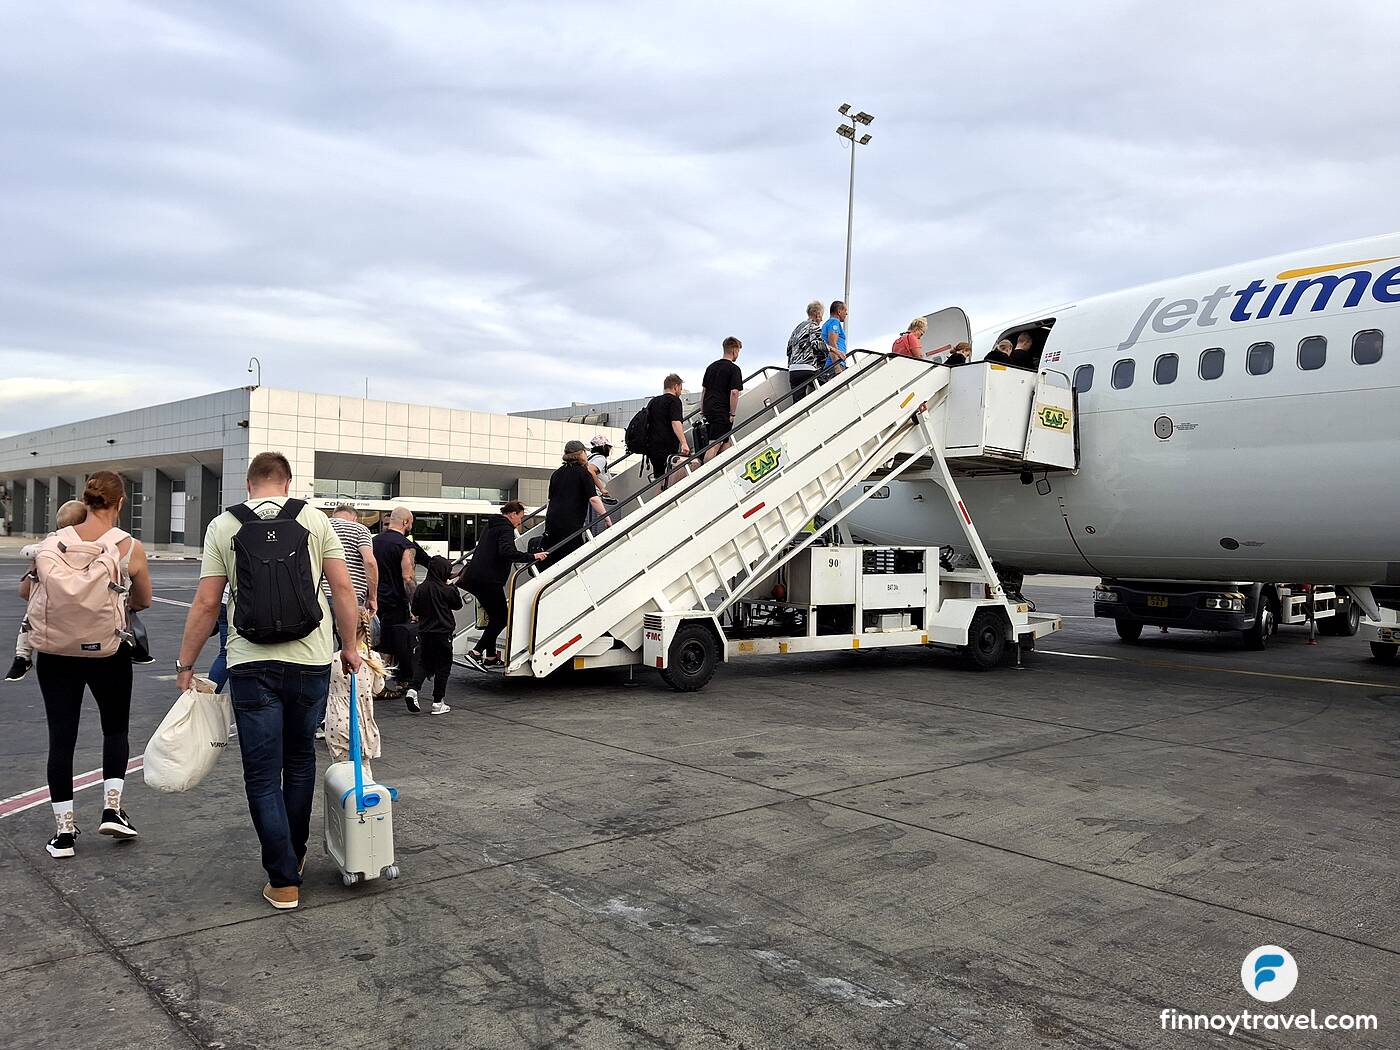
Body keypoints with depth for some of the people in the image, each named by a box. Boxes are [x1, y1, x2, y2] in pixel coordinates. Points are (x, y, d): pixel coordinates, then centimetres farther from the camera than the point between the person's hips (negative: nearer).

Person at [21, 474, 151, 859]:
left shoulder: (52, 543, -2)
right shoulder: (130, 548, -9)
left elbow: (25, 590, 11)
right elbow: (143, 600, 5)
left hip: (55, 653, 2)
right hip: (107, 652, -2)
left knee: (61, 738, 9)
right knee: (116, 729, 20)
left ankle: (63, 831, 13)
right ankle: (112, 808, 11)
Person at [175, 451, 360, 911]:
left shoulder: (223, 525, 2)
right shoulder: (314, 519, 2)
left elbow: (206, 603, -1)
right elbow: (343, 588, -2)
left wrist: (185, 665, 8)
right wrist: (350, 646, 9)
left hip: (251, 666, -1)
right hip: (310, 663, 1)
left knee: (263, 775, 6)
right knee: (300, 761, 21)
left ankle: (283, 881, 8)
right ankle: (295, 855, 33)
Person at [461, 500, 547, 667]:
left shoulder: (491, 526, 22)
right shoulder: (506, 529, -9)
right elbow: (507, 552, -28)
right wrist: (532, 557, -27)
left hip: (474, 577, 10)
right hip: (489, 580, -10)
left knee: (495, 617, 15)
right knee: (500, 618, -3)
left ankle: (490, 656, 17)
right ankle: (477, 652, -8)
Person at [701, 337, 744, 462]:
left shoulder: (711, 366, 16)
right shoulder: (734, 369, -6)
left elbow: (703, 390, 18)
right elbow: (734, 392, -16)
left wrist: (703, 410, 22)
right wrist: (733, 414, -10)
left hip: (708, 409, 8)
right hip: (722, 412, -8)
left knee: (726, 442, 19)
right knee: (715, 445, -9)